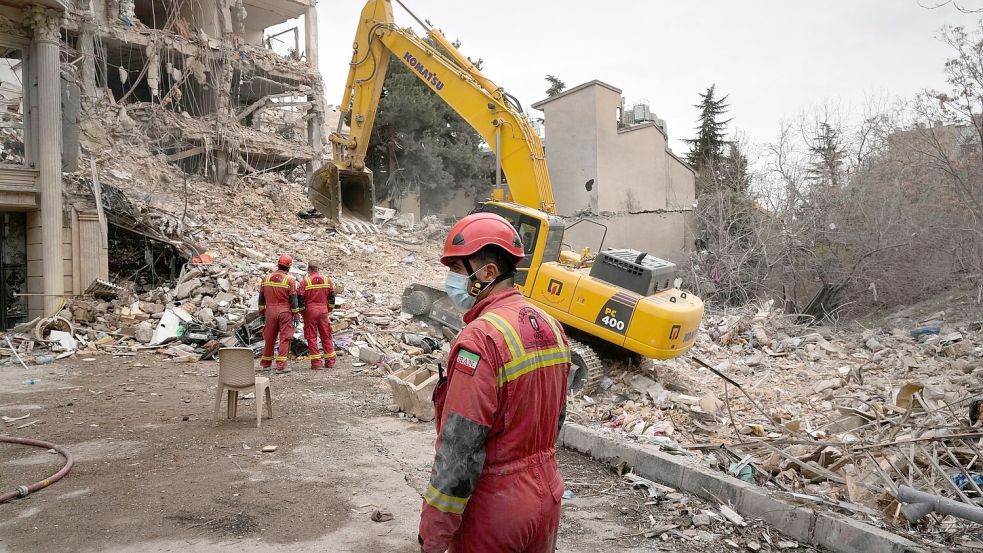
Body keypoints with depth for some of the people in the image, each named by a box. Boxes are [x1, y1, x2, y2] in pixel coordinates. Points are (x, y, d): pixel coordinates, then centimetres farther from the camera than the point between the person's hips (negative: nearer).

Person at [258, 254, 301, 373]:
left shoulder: (266, 278, 7)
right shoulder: (290, 280, -6)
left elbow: (261, 297, 11)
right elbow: (294, 299, -7)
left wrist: (261, 313, 19)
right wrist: (296, 316, -3)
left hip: (270, 311, 4)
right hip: (285, 312, -4)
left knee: (269, 337, 14)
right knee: (285, 338, -2)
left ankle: (266, 363, 25)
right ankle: (281, 365, -6)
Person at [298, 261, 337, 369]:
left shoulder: (305, 282, -7)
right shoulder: (327, 280, 4)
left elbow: (301, 299, -6)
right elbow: (331, 296, 9)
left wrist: (302, 312, 7)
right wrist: (329, 310, 19)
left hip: (310, 312, -3)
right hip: (323, 311, 3)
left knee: (312, 337, 3)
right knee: (326, 336, 11)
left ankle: (316, 362, 2)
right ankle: (330, 361, 14)